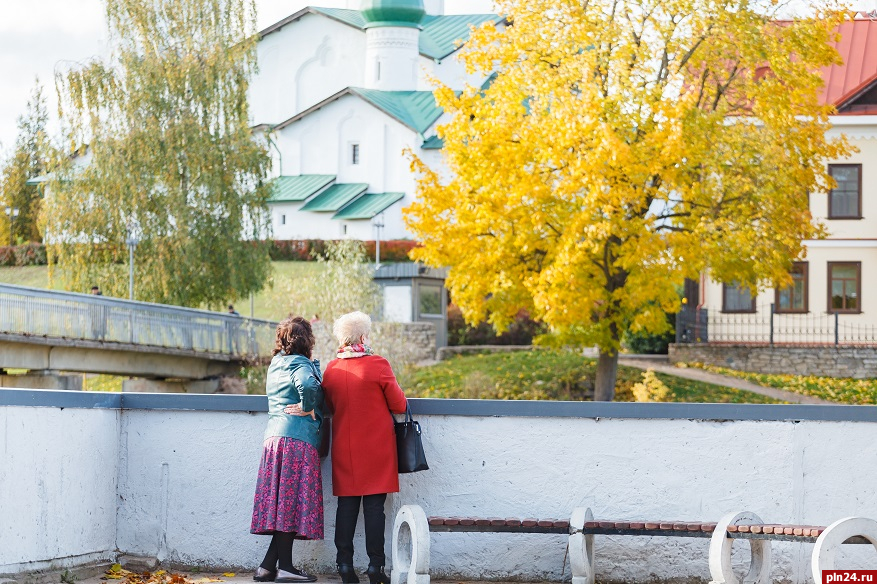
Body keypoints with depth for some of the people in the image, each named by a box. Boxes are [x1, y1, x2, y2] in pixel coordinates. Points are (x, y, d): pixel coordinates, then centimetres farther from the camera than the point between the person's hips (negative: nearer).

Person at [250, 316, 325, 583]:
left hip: (274, 438, 8)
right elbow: (307, 384, -27)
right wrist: (308, 409, -11)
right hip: (298, 440, -8)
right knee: (293, 501, -7)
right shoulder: (300, 364, -7)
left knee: (280, 503, 8)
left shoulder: (276, 365, 20)